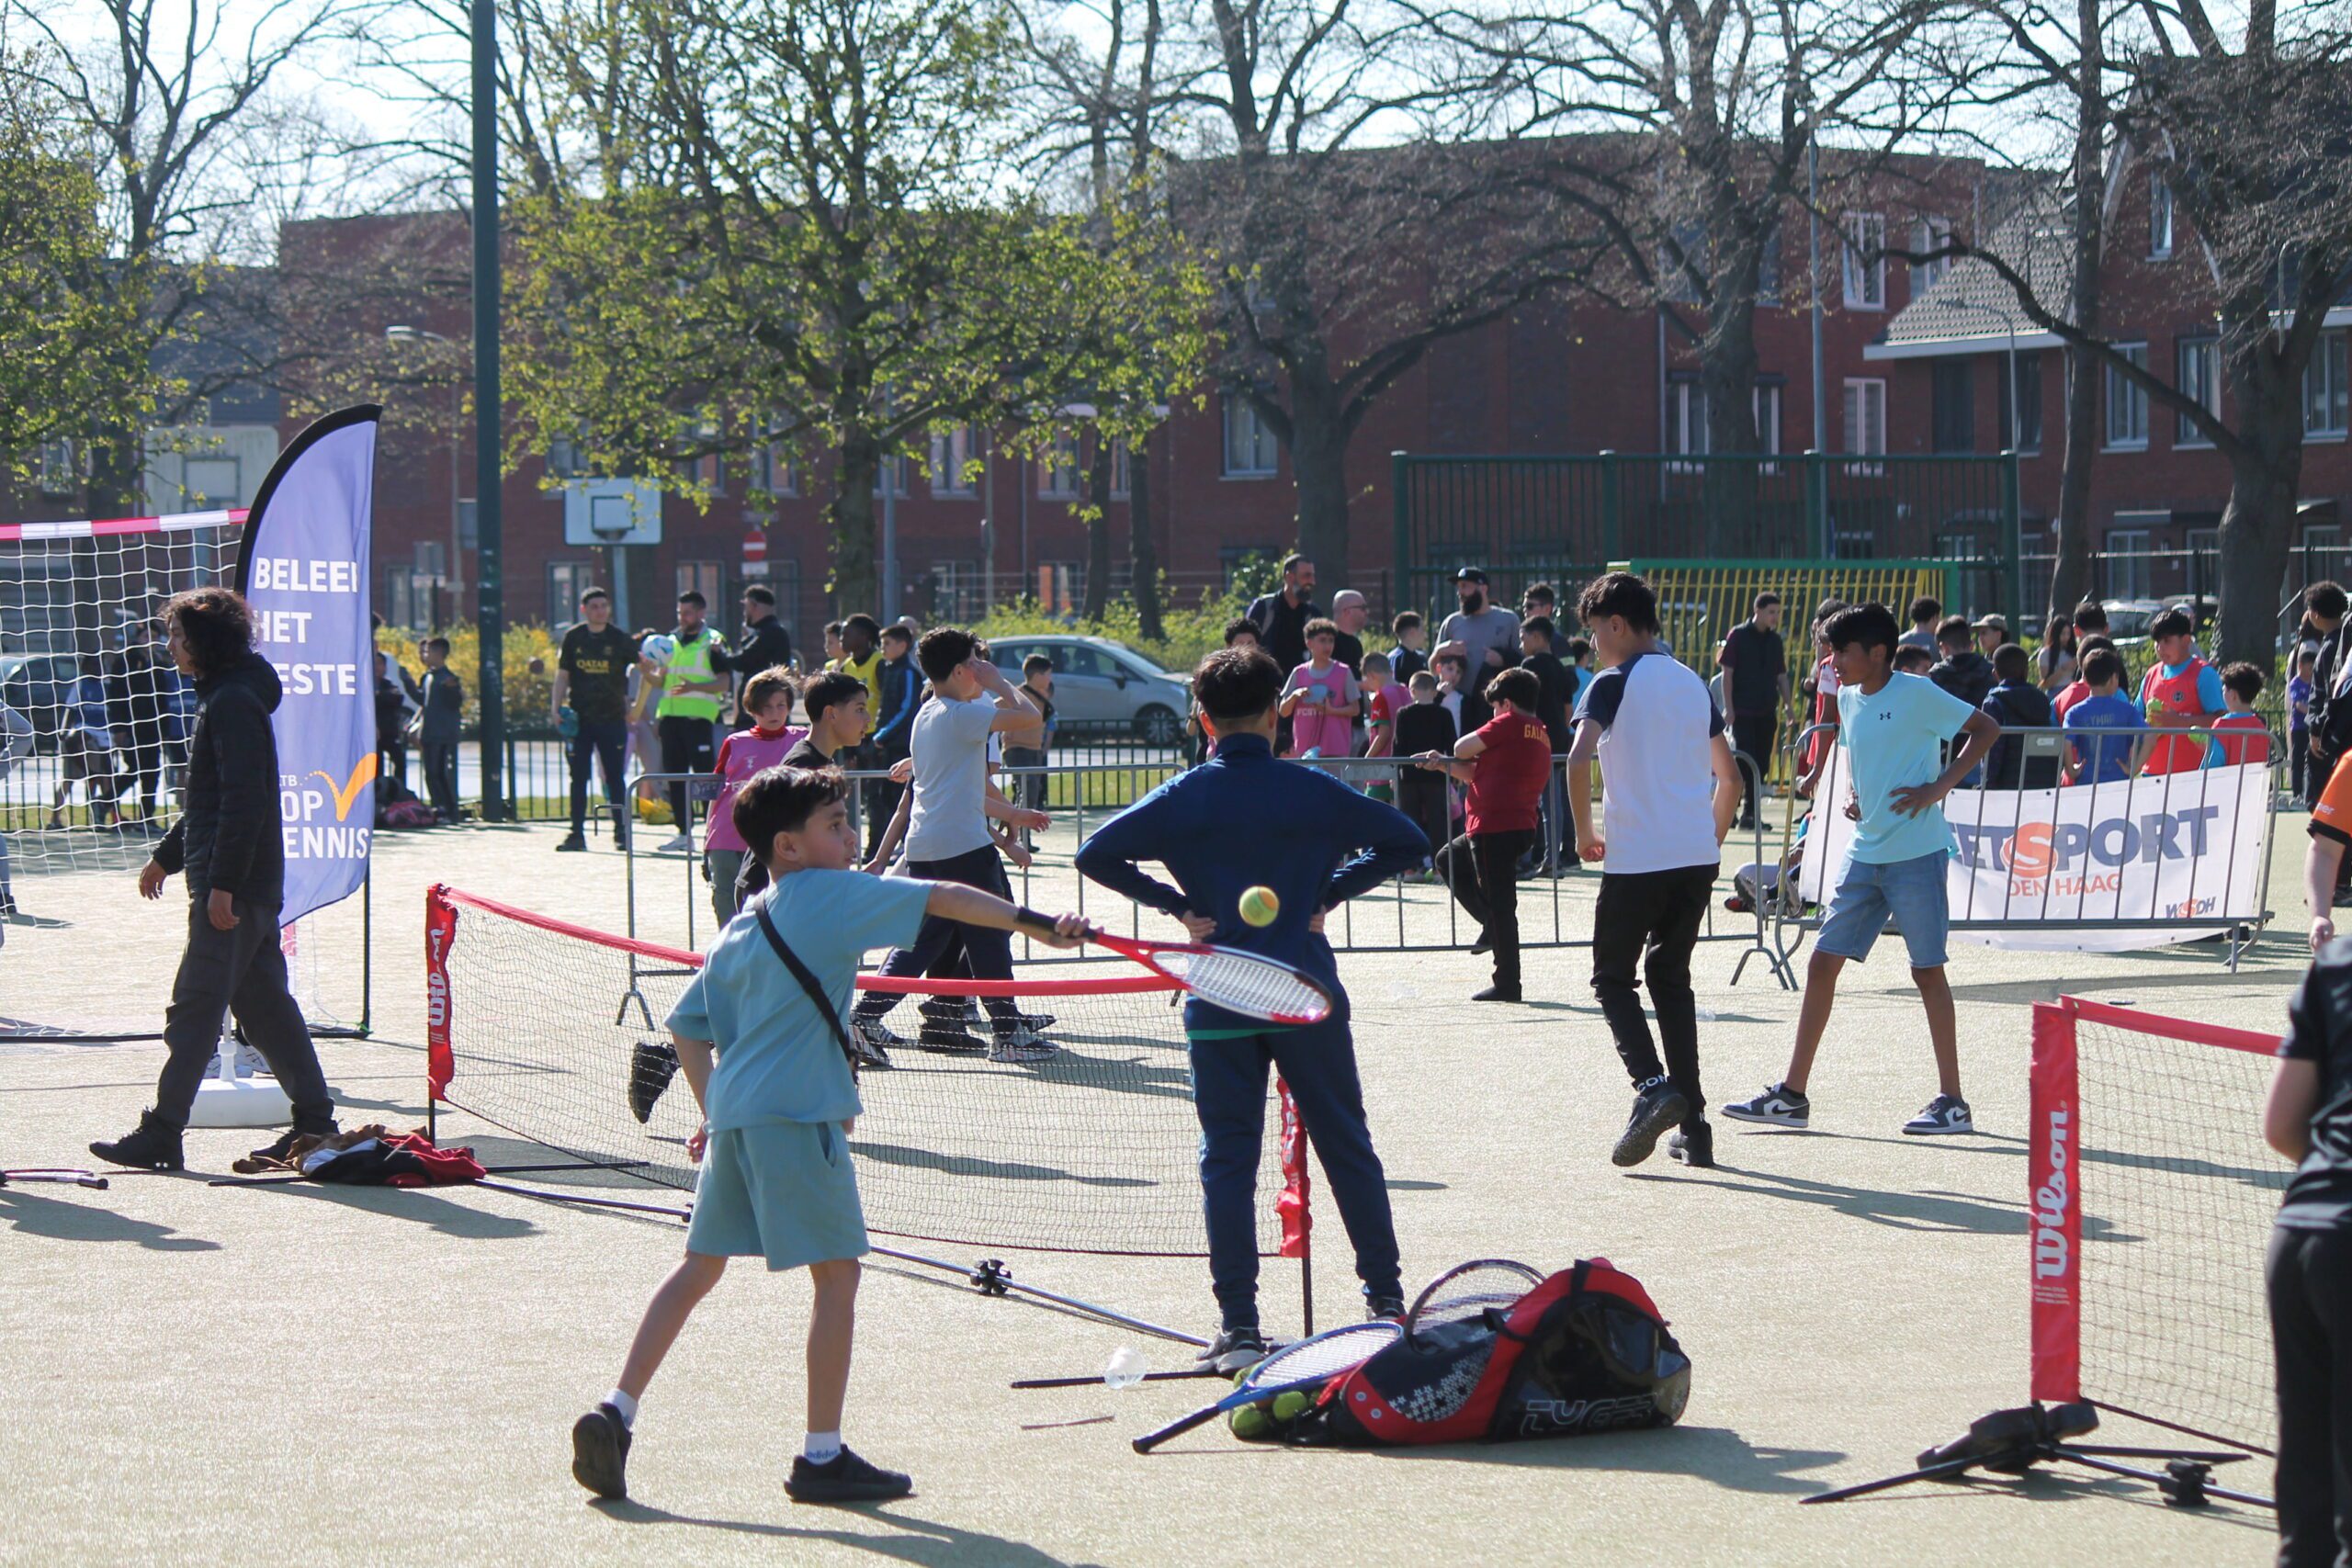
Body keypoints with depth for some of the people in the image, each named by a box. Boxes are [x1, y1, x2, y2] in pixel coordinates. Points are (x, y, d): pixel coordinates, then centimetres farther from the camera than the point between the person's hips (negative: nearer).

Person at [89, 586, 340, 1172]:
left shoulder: (234, 704, -15)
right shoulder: (219, 698, 17)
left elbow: (244, 800, -22)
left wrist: (222, 882, -24)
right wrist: (167, 856, 27)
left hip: (234, 886, -10)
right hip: (251, 887, 10)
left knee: (195, 1005, -9)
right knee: (265, 1004, 12)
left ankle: (161, 1135, -9)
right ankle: (315, 1121, 16)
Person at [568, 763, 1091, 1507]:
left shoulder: (741, 930, 18)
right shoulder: (832, 893, -3)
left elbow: (687, 1024, 21)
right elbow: (944, 899, -7)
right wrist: (1034, 923, -6)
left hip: (732, 1112, 8)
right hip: (796, 1114, -8)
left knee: (700, 1265, 16)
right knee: (836, 1273, 1)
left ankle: (616, 1412, 8)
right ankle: (822, 1458, 3)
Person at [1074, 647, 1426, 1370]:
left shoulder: (1183, 798, -2)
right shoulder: (1312, 791, -2)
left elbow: (1096, 854, -6)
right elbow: (1405, 841, 2)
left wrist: (1176, 905, -3)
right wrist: (1330, 893, 4)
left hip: (1220, 1005, 0)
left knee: (1227, 1160, 4)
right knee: (1347, 1148, 13)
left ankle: (1238, 1326, -2)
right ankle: (1386, 1300, 18)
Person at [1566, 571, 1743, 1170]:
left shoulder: (1615, 683, -5)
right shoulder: (1692, 683, 15)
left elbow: (1579, 759, -20)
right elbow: (1731, 777, 19)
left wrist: (1584, 834, -8)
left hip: (1637, 858, -6)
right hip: (1698, 857, 6)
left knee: (1612, 978, 6)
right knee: (1671, 976, 16)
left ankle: (1653, 1087, -18)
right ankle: (1692, 1126, 9)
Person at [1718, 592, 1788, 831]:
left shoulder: (1774, 640, 10)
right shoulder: (1738, 636, -5)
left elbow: (1781, 676, 15)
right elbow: (1727, 673, -6)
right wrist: (1729, 708, -12)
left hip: (1767, 712, 5)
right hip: (1743, 711, -5)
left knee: (1761, 764, 6)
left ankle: (1751, 812, 14)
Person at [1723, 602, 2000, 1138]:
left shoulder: (1916, 694, -11)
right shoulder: (1849, 699, 11)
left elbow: (1986, 728, -8)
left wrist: (1941, 786, -15)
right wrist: (1851, 791, 8)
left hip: (1916, 855, -7)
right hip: (1865, 856, 7)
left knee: (1927, 970, -1)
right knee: (1822, 963, 4)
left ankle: (1952, 1102, 7)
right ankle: (1792, 1096, 8)